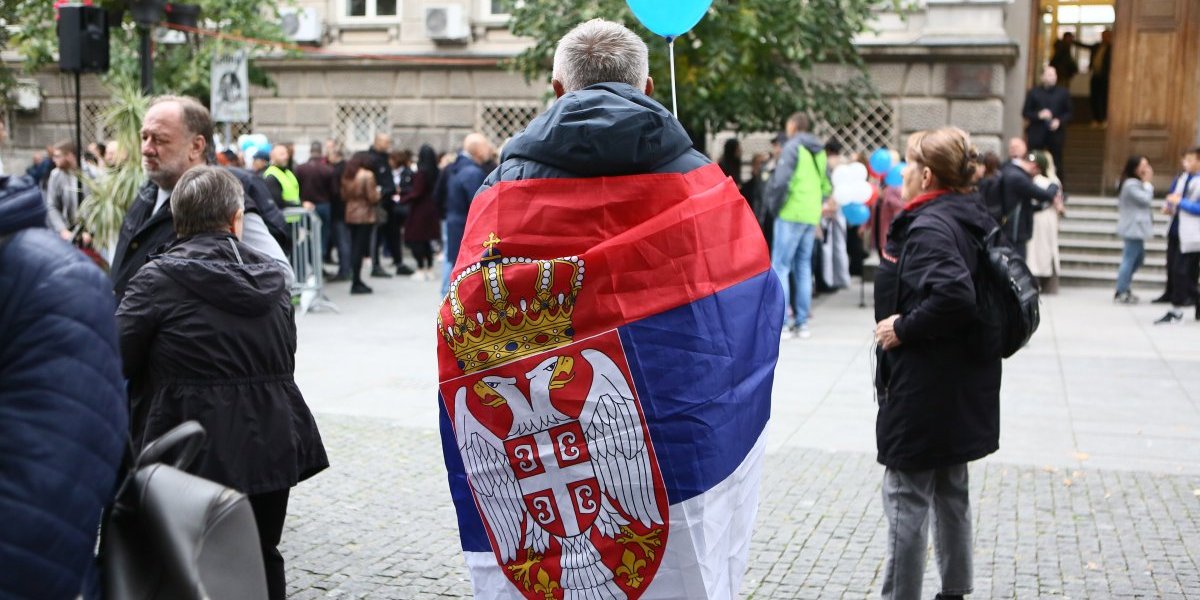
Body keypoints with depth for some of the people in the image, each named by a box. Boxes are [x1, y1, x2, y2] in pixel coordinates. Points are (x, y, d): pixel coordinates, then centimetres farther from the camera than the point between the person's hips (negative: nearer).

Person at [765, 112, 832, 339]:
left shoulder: (793, 147, -8)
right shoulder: (819, 151, 15)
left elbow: (780, 180, -19)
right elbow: (827, 185, 16)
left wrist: (774, 203, -5)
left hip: (791, 215, -7)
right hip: (812, 217, 7)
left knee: (780, 266, -4)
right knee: (804, 268, 11)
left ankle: (779, 322, -8)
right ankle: (802, 322, 13)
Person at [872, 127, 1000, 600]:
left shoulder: (929, 227, -19)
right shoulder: (973, 219, 10)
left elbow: (953, 294, -34)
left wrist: (904, 327, -22)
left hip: (924, 391, -10)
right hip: (961, 390, 10)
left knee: (907, 498, 0)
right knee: (950, 493, 19)